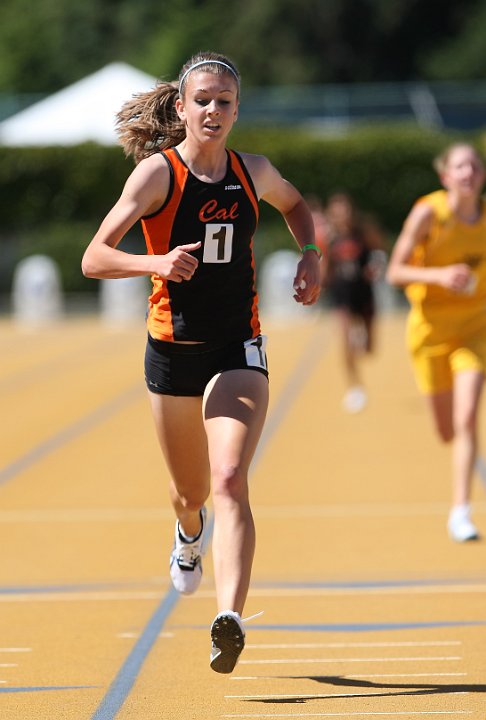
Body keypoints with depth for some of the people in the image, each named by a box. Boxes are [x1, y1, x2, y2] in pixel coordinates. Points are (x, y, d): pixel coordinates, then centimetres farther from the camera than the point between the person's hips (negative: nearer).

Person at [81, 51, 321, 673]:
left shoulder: (253, 173, 2)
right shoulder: (157, 173, -9)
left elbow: (295, 205, 27)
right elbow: (94, 258, -15)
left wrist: (310, 256, 8)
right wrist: (155, 262, -33)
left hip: (238, 351, 0)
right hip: (172, 348, 0)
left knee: (230, 482, -20)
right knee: (191, 490, 17)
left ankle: (230, 619, -32)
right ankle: (190, 535, 56)